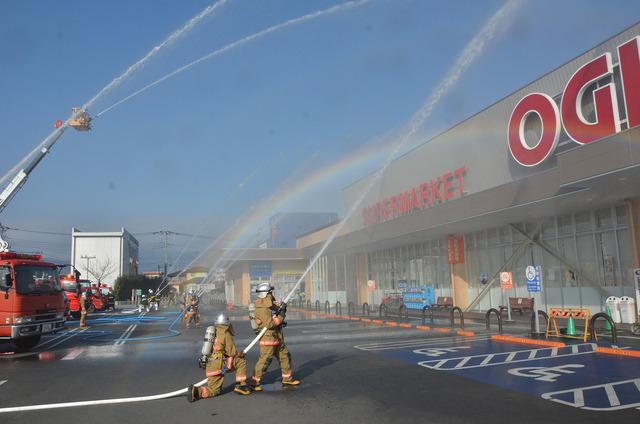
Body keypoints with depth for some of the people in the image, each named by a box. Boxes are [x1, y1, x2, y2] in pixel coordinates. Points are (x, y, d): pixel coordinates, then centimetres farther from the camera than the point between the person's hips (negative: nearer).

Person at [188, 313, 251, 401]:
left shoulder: (212, 331, 15)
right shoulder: (226, 334, -6)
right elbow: (232, 352, -6)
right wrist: (241, 354, 15)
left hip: (208, 364, 7)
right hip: (218, 364, -7)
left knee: (214, 390, 13)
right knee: (241, 361, 6)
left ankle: (195, 390, -8)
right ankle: (240, 385, 3)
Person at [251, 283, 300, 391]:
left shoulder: (271, 304, 8)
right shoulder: (261, 309, -20)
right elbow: (271, 323, -27)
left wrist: (282, 308, -2)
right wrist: (281, 316, -19)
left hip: (278, 337, 9)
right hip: (268, 338, -9)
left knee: (285, 357, 15)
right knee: (264, 360, -5)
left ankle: (287, 379, 27)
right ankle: (255, 382, 7)